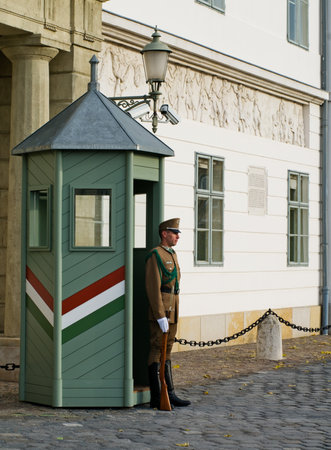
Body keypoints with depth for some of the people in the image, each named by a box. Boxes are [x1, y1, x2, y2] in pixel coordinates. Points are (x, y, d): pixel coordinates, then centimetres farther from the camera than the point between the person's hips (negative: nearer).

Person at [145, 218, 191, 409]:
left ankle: (170, 393, 18)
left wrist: (174, 311, 19)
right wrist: (160, 316, -20)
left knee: (167, 351, 12)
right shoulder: (156, 255, -12)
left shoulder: (172, 254, 17)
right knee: (157, 351, -5)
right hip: (160, 311, -9)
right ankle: (156, 397, -1)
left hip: (172, 312, 9)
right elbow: (153, 287, -17)